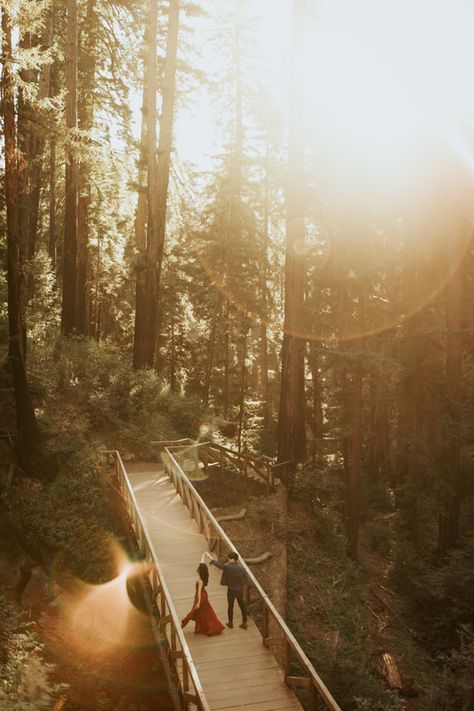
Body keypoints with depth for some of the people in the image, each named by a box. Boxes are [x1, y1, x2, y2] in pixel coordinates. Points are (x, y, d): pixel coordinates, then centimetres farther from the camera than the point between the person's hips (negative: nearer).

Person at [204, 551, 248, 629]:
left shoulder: (228, 567, -23)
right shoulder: (241, 567, -9)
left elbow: (218, 564, -15)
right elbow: (245, 578, 1)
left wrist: (209, 555, -5)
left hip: (231, 590, -3)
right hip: (240, 590, 3)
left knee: (230, 606, 16)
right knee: (242, 606, 16)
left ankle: (230, 623, 32)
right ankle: (244, 623, 25)